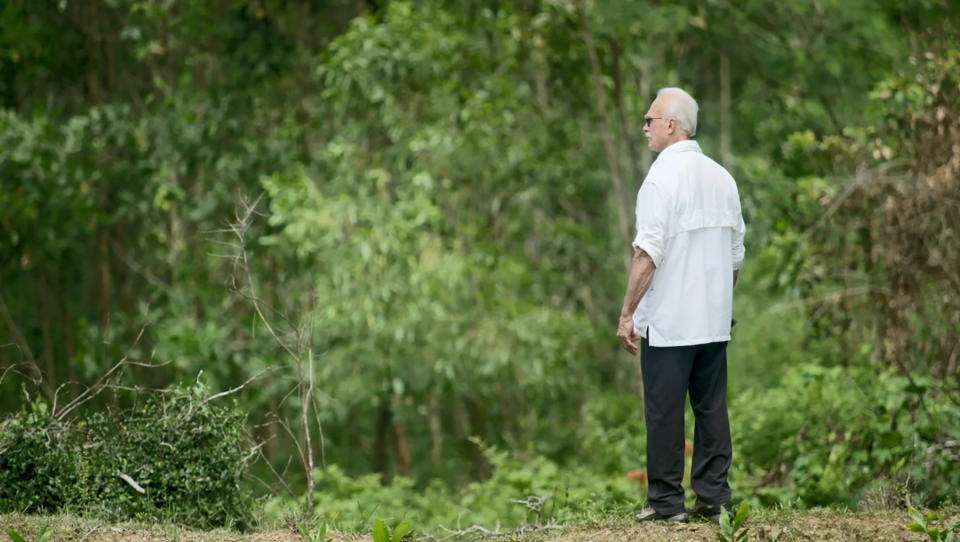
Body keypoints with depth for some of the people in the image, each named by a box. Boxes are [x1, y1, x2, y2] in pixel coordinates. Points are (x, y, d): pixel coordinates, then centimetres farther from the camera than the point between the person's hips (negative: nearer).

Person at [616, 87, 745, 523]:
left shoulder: (662, 177, -11)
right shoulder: (721, 177, 11)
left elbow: (648, 253, -16)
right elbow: (736, 253, 15)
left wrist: (627, 314, -11)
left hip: (667, 322, -7)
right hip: (714, 319, 7)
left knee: (664, 410, -2)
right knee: (711, 407, 8)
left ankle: (666, 501, 0)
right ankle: (713, 498, 8)